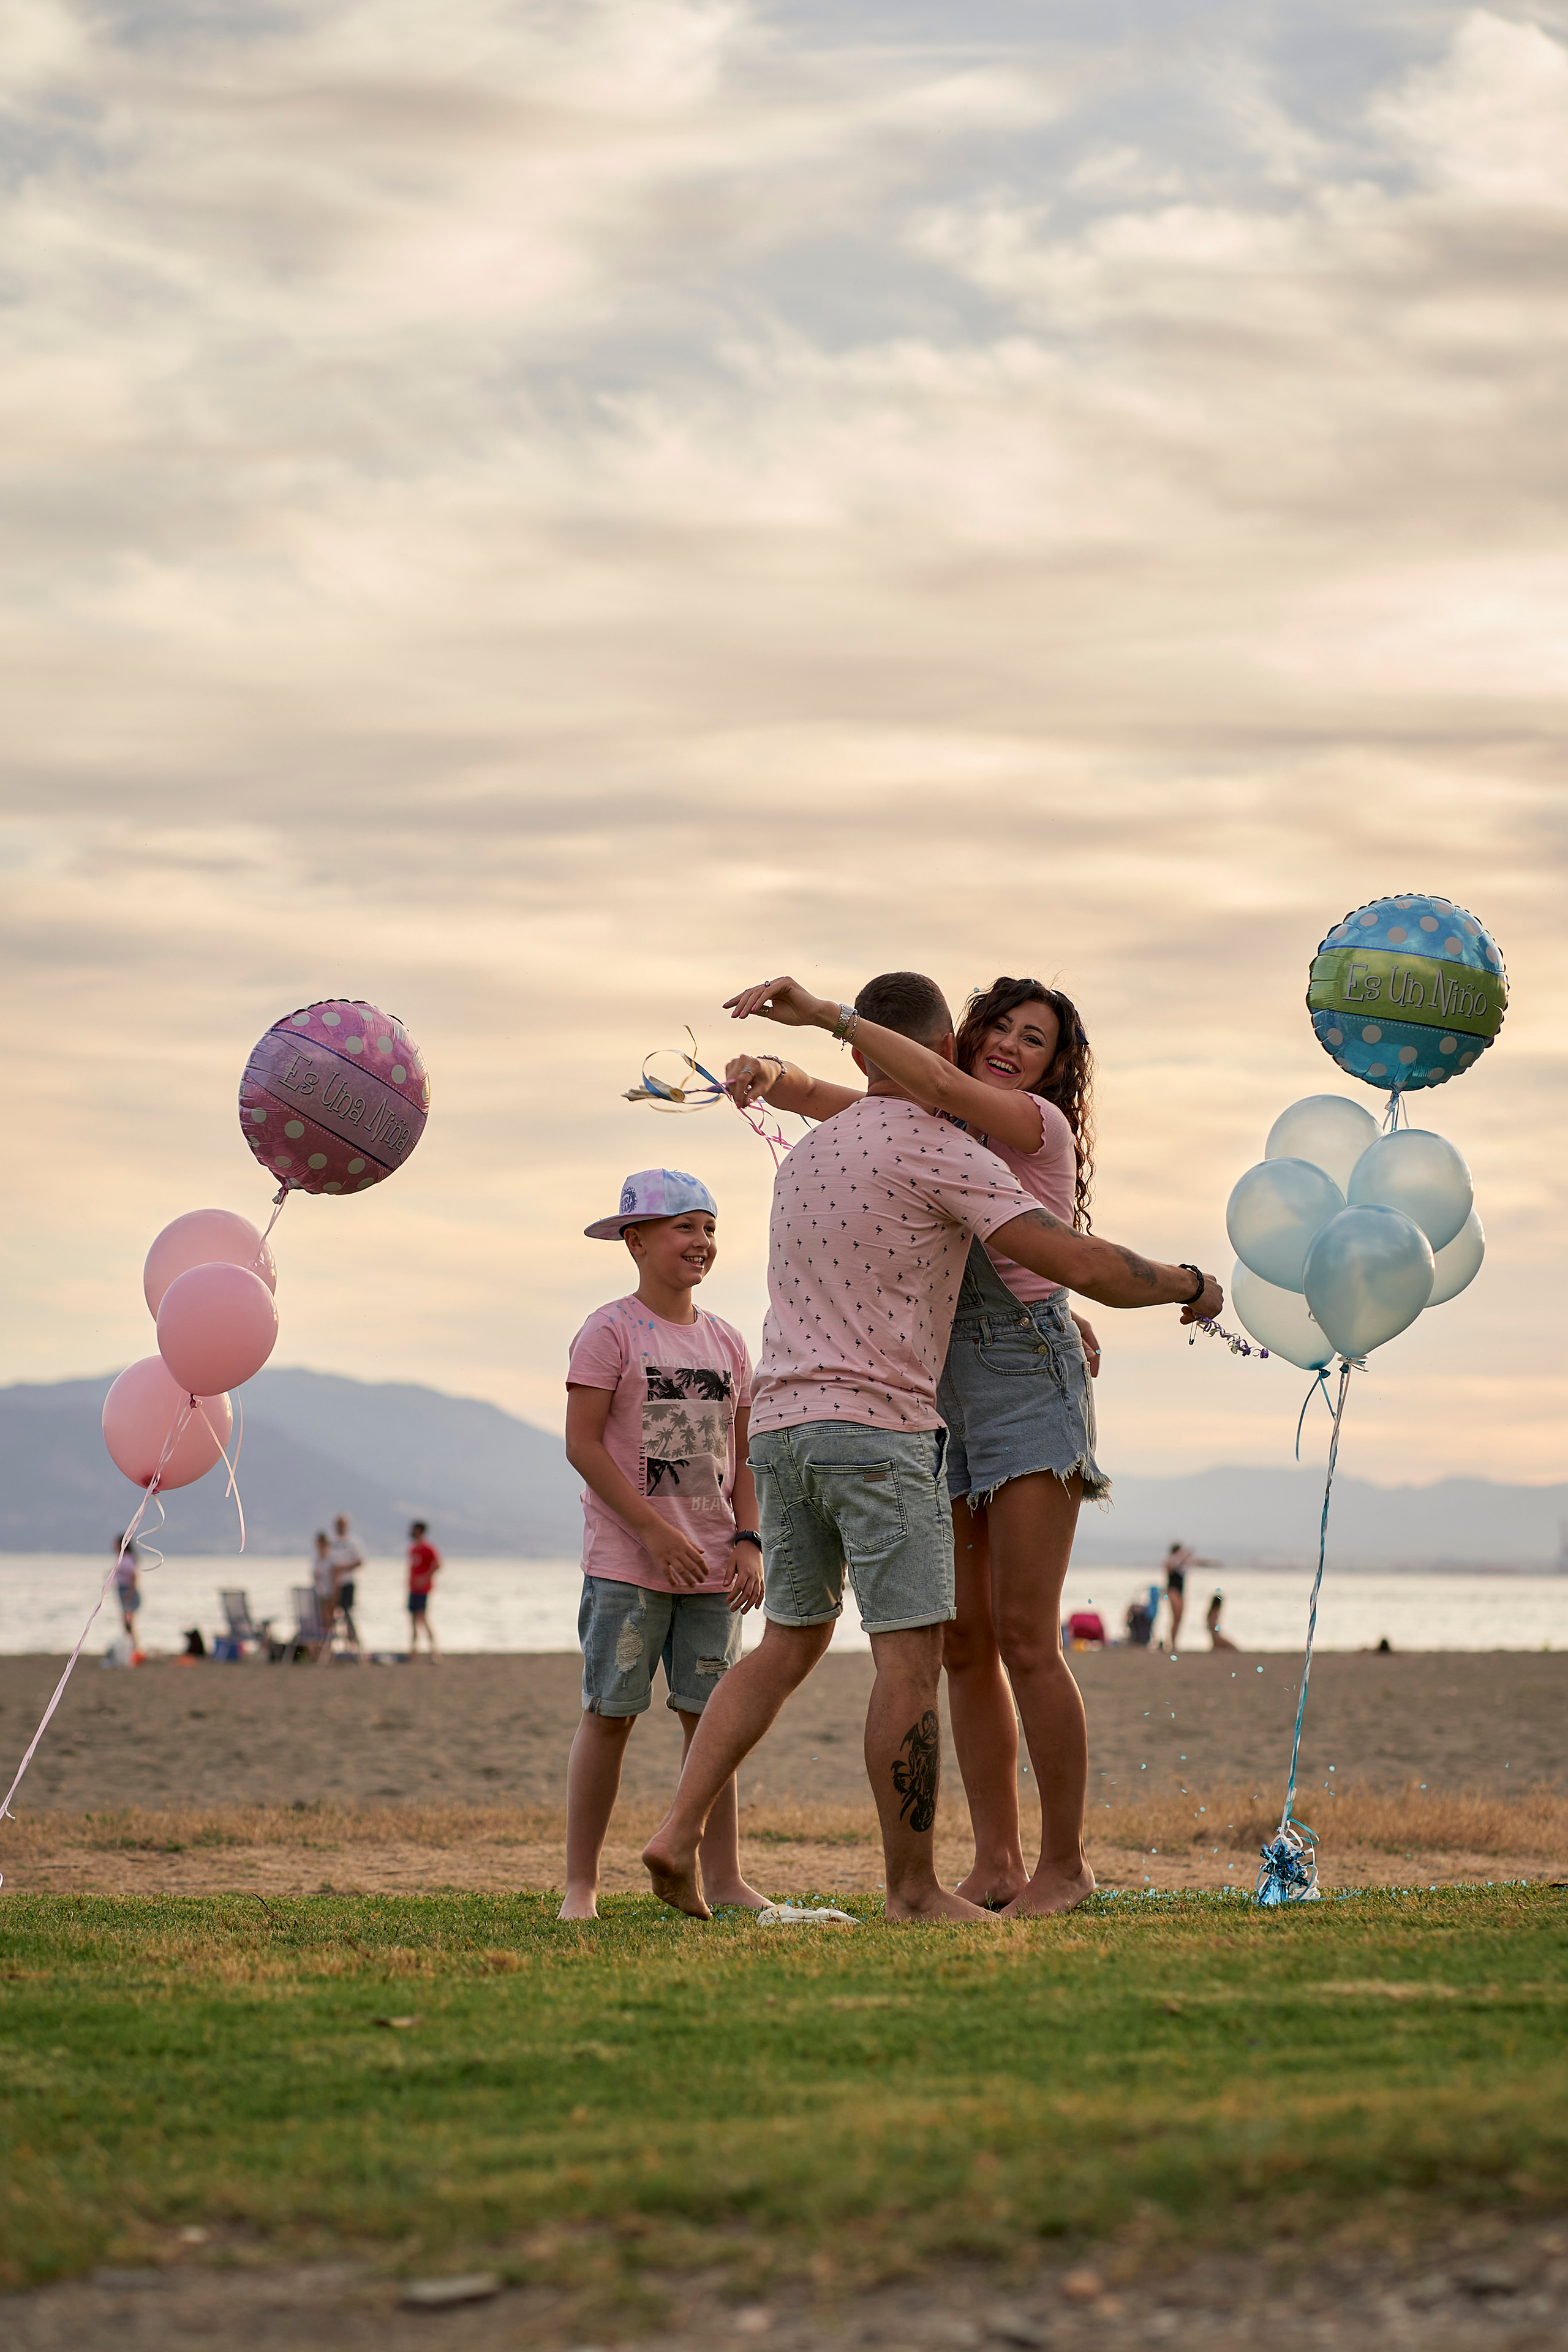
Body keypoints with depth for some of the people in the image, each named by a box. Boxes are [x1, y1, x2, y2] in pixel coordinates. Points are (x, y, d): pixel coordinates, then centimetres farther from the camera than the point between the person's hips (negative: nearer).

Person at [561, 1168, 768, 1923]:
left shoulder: (725, 1342, 13)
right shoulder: (610, 1332, -6)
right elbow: (583, 1444, -11)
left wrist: (747, 1541, 3)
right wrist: (655, 1532, -15)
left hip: (710, 1569, 5)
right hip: (626, 1563, -5)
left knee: (710, 1715, 5)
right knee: (610, 1714, -3)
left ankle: (724, 1878, 9)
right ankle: (581, 1883, 2)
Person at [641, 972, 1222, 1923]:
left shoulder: (808, 1153, 20)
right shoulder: (938, 1150, -6)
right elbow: (1081, 1263, -12)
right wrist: (1188, 1285, 5)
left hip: (782, 1419, 8)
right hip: (877, 1422, -8)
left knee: (791, 1639, 15)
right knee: (910, 1656, -4)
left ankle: (679, 1831, 5)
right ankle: (914, 1887, -2)